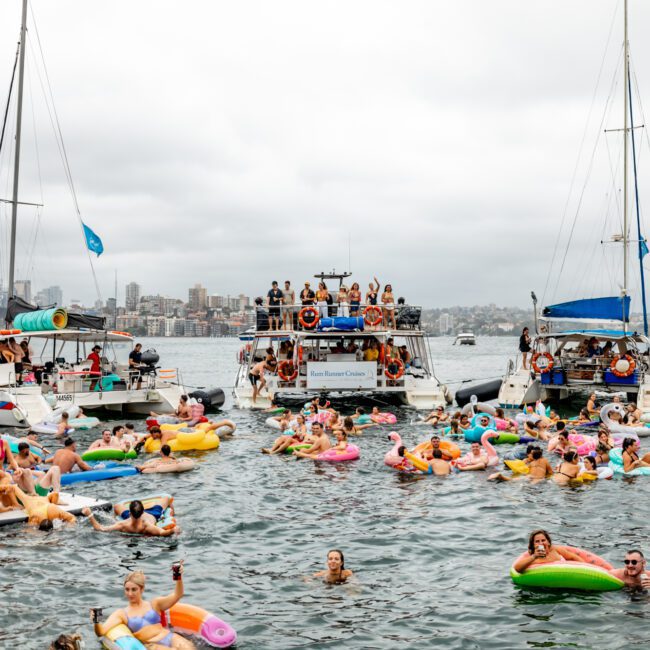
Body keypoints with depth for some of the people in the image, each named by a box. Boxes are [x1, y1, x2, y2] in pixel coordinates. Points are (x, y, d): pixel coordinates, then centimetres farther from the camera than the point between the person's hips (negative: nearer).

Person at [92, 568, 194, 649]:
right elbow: (101, 631, 0)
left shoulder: (154, 605, 16)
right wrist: (96, 622, -24)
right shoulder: (121, 614, 12)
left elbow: (177, 595, 1)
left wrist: (179, 577, -19)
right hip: (151, 645, -2)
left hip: (170, 638, 2)